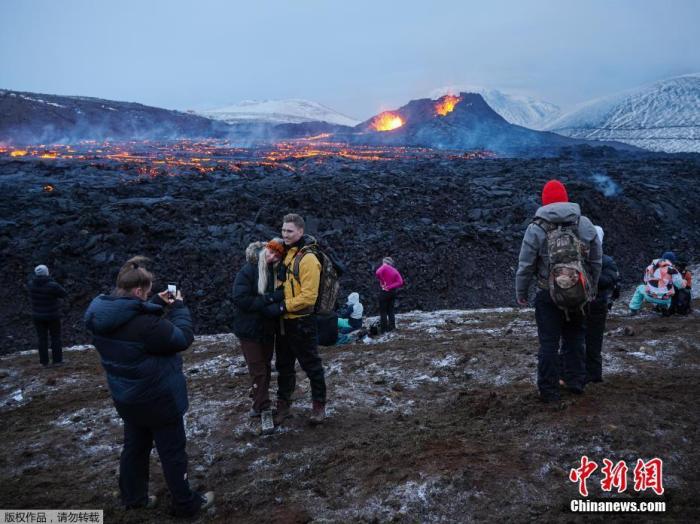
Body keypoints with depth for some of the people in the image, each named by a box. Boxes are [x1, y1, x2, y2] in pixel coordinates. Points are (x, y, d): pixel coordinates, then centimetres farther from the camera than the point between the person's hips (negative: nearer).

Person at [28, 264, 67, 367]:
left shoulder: (31, 283, -10)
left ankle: (44, 362, 17)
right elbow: (64, 294, -9)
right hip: (52, 315, -4)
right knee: (55, 337, 11)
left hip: (38, 315, 4)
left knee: (42, 338, 13)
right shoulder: (52, 285, -24)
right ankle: (57, 360, 16)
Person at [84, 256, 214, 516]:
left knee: (135, 445, 25)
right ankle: (186, 504, 23)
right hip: (157, 397, -8)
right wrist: (178, 307, -11)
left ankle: (133, 497, 40)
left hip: (126, 396, 8)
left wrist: (159, 304, 3)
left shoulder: (101, 314, -6)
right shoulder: (141, 322, -33)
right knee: (172, 451, 8)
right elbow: (183, 338, -23)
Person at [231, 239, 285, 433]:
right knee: (258, 371, -1)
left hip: (268, 329, 5)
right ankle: (264, 411, 8)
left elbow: (280, 299, -6)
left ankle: (258, 403, 31)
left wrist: (274, 307, -27)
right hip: (250, 330, -5)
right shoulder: (247, 272, -13)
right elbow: (240, 299, -23)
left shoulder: (274, 273, 0)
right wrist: (269, 300, -22)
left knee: (265, 369, 14)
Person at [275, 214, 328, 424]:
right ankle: (283, 405, 30)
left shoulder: (308, 258, -17)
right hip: (284, 322, 8)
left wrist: (285, 306, -20)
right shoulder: (285, 254, 9)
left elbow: (308, 296, -22)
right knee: (284, 366, 17)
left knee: (311, 365, 7)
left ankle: (319, 405, 22)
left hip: (302, 322, -8)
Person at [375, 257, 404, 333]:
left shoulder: (384, 267, -7)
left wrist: (382, 281, -13)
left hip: (384, 291, -5)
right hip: (393, 292, 5)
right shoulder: (395, 271, 8)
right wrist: (391, 286, -10)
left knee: (383, 311, 1)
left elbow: (378, 273, -28)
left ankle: (384, 329, 1)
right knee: (390, 310, 16)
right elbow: (400, 282, -4)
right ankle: (392, 327, 16)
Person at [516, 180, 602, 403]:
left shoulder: (536, 228, -11)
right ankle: (576, 383, 29)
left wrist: (520, 293, 3)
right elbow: (597, 261, 7)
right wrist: (592, 287, 19)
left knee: (549, 343, 4)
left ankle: (549, 391, 9)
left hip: (548, 295, -3)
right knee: (574, 338, 20)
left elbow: (526, 265, -9)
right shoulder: (585, 224, 1)